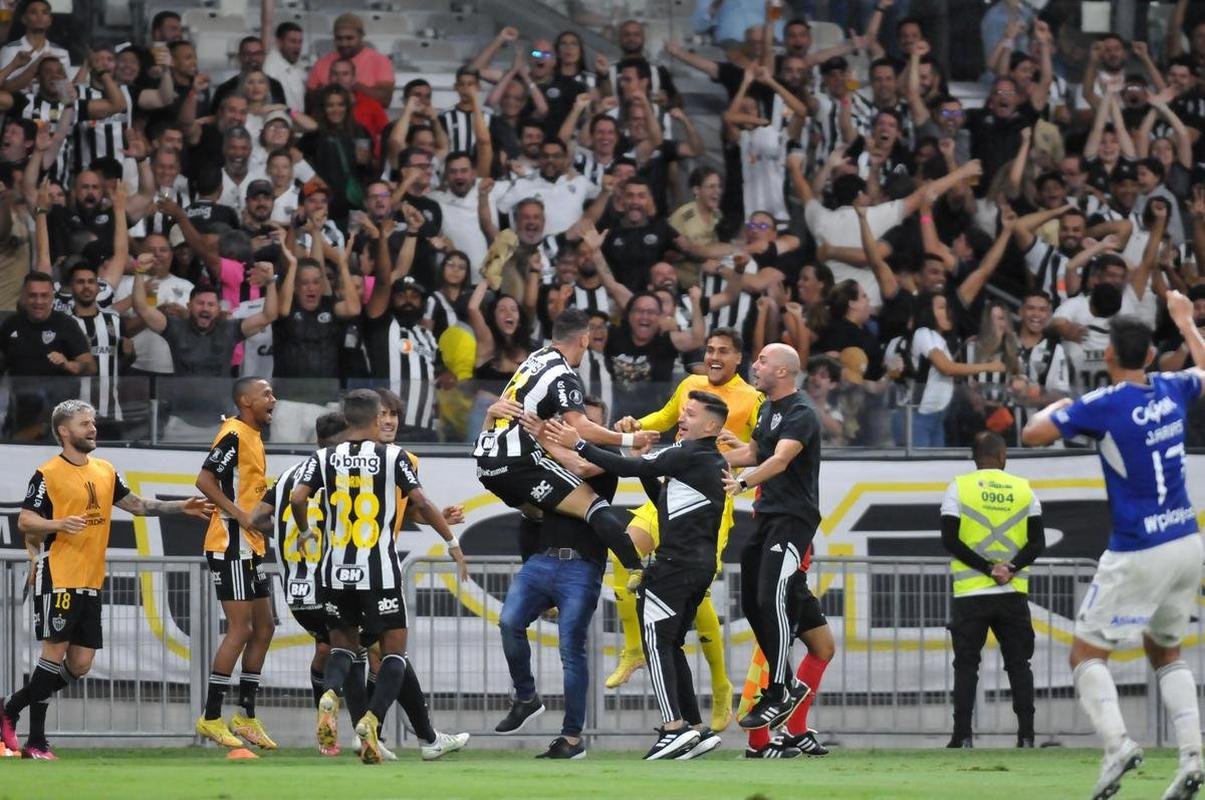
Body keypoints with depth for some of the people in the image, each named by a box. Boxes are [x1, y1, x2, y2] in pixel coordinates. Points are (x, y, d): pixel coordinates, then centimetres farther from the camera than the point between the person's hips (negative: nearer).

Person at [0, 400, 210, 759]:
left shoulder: (105, 471, 15)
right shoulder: (48, 474, -6)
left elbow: (137, 504, 25)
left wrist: (181, 507, 18)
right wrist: (60, 524, -27)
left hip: (91, 582, 7)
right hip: (58, 578, -7)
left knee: (80, 665, 4)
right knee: (55, 652, -10)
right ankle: (36, 741, -2)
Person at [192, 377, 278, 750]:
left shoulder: (253, 437, 17)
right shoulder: (234, 435, -13)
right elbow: (205, 480, -21)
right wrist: (241, 514, -23)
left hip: (250, 548, 10)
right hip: (230, 547, -10)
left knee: (263, 628, 10)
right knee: (240, 629, -11)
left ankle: (246, 716, 16)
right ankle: (211, 717, -7)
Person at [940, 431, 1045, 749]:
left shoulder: (959, 488, -1)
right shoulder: (1024, 490, 6)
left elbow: (950, 540, -7)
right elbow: (1037, 542, 1)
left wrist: (988, 568, -8)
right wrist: (1011, 567, -7)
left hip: (970, 594, -2)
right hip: (1013, 594, 2)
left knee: (966, 665, 3)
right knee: (1018, 663, 9)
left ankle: (962, 735, -4)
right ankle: (1026, 733, 3)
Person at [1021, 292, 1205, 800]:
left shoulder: (1104, 405, -14)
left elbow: (1032, 436, -8)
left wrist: (1054, 408, 12)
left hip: (1137, 553, -6)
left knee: (1086, 654, 3)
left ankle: (1116, 741, -22)